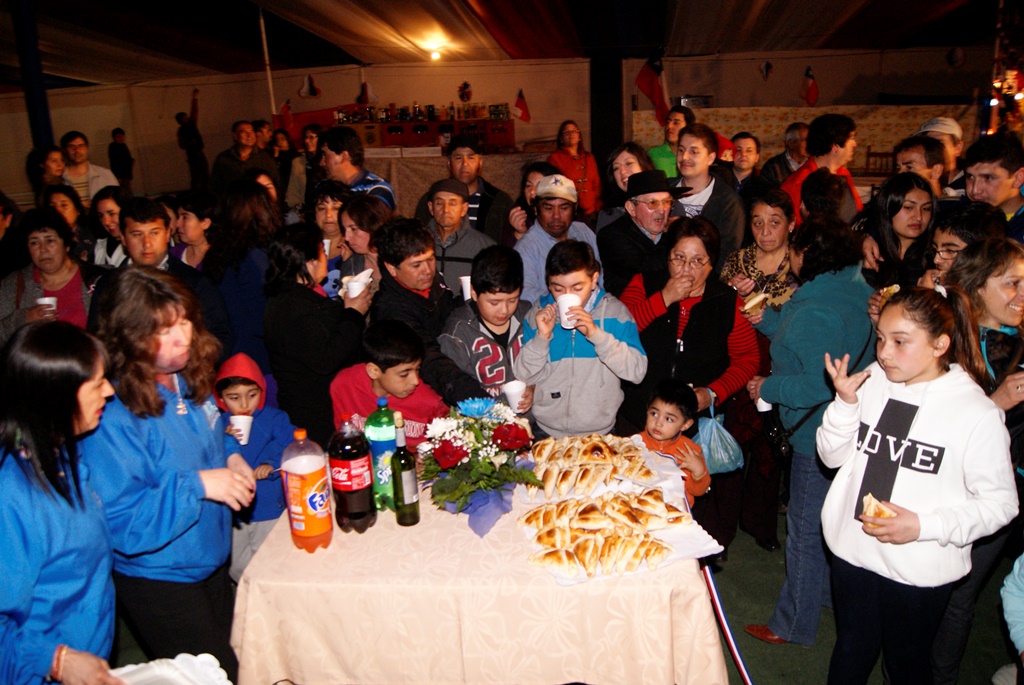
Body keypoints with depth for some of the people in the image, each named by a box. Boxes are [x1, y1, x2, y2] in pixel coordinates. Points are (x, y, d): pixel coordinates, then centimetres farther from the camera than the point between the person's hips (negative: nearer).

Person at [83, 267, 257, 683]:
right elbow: (120, 523, -30)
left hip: (211, 562, 8)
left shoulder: (187, 380, -5)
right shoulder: (113, 416, -30)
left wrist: (230, 458, -3)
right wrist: (198, 484, -33)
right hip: (157, 581, -8)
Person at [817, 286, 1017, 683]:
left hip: (920, 570, -3)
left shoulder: (977, 412, -16)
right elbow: (832, 456, 1)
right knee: (850, 653, 22)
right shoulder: (871, 381, -6)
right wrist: (845, 404, -15)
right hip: (853, 551, 3)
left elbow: (999, 503, -11)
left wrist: (923, 526, -23)